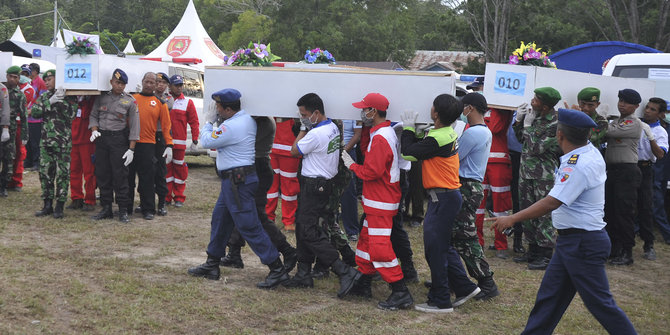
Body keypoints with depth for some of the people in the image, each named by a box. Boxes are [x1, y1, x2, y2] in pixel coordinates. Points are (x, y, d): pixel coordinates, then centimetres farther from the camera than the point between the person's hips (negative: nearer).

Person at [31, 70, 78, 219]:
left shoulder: (69, 96, 0)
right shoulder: (44, 97, 12)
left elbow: (71, 114, -11)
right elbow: (34, 112, -3)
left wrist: (61, 101, -18)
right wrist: (50, 102, -13)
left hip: (63, 141, -4)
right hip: (46, 141, 4)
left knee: (62, 174, -2)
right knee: (45, 173, 6)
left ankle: (59, 206, 5)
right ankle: (47, 205, 15)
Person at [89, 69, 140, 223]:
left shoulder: (130, 101, 0)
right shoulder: (102, 97, 9)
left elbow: (134, 126, -2)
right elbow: (93, 115, 13)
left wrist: (131, 149, -8)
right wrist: (94, 130, -8)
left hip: (119, 139, -3)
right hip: (101, 139, 3)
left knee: (120, 175, -5)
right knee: (102, 174, 6)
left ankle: (123, 210, 1)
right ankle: (106, 209, 15)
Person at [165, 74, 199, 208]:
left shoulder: (187, 103, 5)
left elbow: (194, 122, 3)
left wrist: (195, 140, -1)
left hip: (179, 142, -1)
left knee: (179, 168, 3)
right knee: (166, 168, 4)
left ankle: (179, 198, 10)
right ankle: (166, 197, 11)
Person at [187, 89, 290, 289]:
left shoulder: (231, 127, -21)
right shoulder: (247, 119, 10)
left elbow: (206, 142, -11)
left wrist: (209, 121, 4)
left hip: (237, 181, -11)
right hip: (234, 180, 11)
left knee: (248, 226, -8)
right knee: (220, 219, 17)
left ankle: (277, 270, -6)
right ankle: (212, 265, 27)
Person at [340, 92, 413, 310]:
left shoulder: (380, 138, -21)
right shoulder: (388, 132, 12)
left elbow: (373, 171, -24)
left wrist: (352, 165, -9)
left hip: (380, 202, -11)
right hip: (377, 200, 11)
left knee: (380, 247, -9)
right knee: (367, 240, 18)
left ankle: (400, 294, -7)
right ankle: (363, 285, 27)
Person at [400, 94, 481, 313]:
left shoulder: (438, 138, -22)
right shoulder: (449, 133, 9)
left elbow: (409, 151, -15)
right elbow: (420, 152, 15)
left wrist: (408, 128, -1)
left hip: (443, 198, -10)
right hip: (446, 197, 10)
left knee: (435, 249, -1)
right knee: (443, 246, 19)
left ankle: (440, 301, 7)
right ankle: (464, 287, 24)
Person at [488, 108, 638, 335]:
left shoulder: (578, 166, -24)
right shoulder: (592, 152, 4)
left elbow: (551, 203, -27)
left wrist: (512, 219, -22)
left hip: (583, 243, -10)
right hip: (571, 240, 10)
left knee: (600, 303, -3)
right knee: (549, 295, 14)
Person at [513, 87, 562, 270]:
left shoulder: (555, 124, -17)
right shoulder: (534, 115, 7)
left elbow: (536, 148, -21)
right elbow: (521, 138, 19)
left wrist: (528, 126, -16)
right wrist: (519, 121, 4)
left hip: (544, 174, -8)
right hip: (526, 172, 8)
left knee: (544, 214, -4)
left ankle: (546, 255, 4)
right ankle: (533, 250, 25)